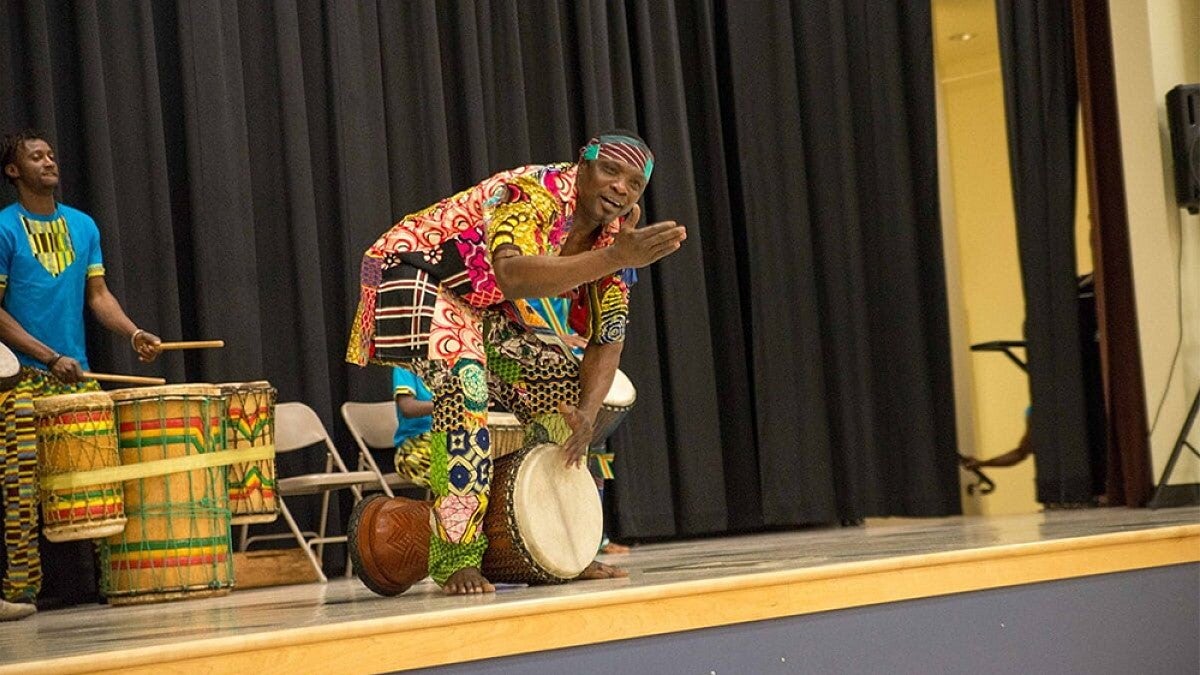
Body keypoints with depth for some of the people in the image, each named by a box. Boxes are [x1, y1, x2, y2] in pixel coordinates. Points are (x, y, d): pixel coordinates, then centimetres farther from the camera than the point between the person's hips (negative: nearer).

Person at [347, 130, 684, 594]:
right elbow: (512, 275, -48)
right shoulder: (536, 192, -28)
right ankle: (456, 560, -30)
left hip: (482, 312, 9)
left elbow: (607, 340, -2)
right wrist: (615, 257, -54)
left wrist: (587, 413, -19)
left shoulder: (616, 232, -3)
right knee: (465, 384, -33)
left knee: (564, 388, 6)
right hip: (415, 281, -9)